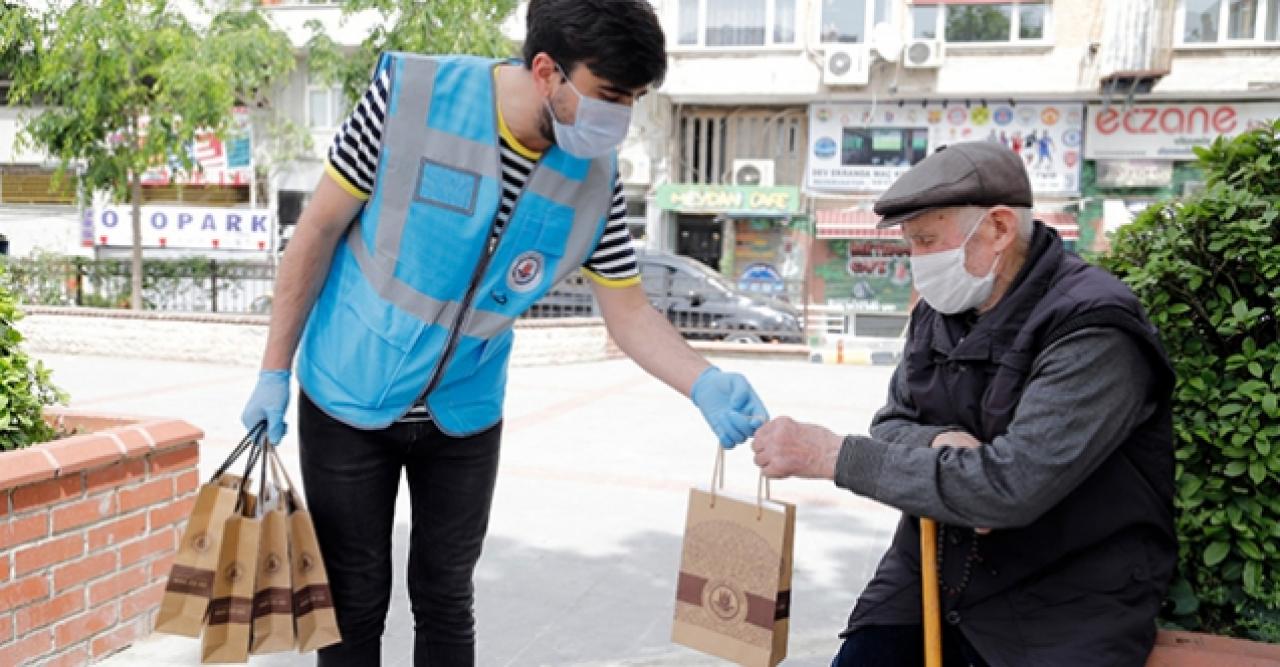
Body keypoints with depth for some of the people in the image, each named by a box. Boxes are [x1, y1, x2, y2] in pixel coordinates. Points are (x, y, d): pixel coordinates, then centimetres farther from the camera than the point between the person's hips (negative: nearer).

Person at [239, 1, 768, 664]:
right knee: (354, 604, 9)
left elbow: (629, 310, -5)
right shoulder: (411, 93, -21)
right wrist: (274, 371, -7)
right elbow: (319, 229, -12)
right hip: (348, 398, -2)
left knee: (446, 601, 15)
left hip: (464, 416, 3)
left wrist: (705, 383, -24)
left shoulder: (594, 174, -11)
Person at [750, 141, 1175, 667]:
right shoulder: (940, 311, 4)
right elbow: (892, 426, 6)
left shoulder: (1095, 330, -20)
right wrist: (941, 443, -19)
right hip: (930, 575, 6)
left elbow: (1011, 486, -29)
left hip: (1060, 606, -5)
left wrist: (836, 456, -28)